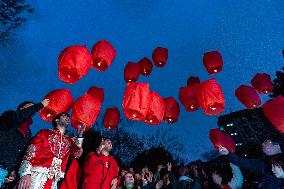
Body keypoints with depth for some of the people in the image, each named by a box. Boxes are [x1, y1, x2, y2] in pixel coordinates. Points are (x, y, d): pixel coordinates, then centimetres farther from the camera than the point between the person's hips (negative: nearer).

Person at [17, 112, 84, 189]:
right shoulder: (45, 132, 10)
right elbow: (31, 151, 0)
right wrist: (25, 173, -15)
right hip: (37, 175, -3)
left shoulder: (68, 141, 20)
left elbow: (77, 154, 6)